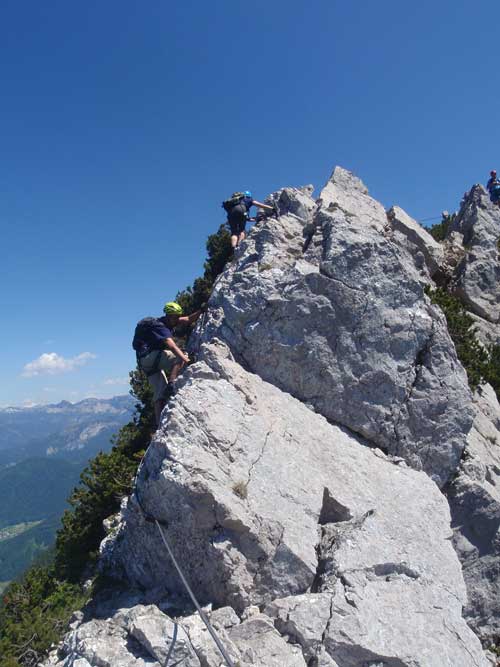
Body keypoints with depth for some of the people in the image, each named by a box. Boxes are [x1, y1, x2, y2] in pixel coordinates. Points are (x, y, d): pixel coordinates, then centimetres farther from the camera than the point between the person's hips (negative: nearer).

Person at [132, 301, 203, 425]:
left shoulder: (168, 321, 9)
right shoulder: (159, 326, -19)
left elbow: (188, 319, 9)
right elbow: (172, 346, -33)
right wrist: (186, 359, -42)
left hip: (154, 360, 10)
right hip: (149, 357, -10)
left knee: (160, 393, 3)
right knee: (179, 359, -26)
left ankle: (160, 422, 0)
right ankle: (170, 386, -29)